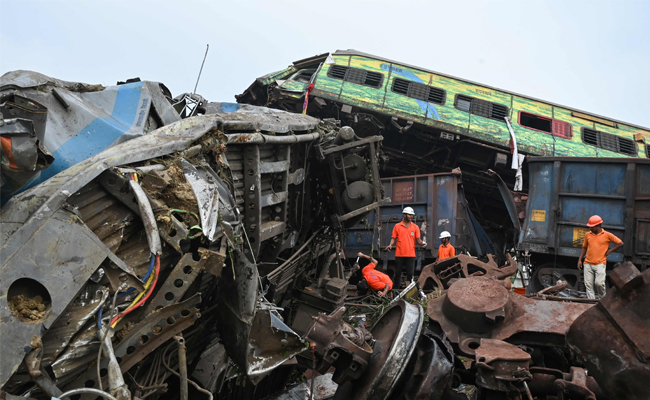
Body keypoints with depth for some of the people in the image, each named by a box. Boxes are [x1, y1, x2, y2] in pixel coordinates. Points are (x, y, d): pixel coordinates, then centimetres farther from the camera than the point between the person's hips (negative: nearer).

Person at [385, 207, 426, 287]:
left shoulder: (415, 227, 8)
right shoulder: (397, 226, 6)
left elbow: (418, 240, 6)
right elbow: (393, 238, 6)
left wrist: (422, 243, -16)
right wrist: (390, 245, -13)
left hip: (411, 254, 1)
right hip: (399, 254, -1)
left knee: (410, 274, -1)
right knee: (398, 273, 5)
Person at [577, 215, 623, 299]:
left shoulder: (607, 235, 1)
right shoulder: (588, 235, 11)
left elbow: (620, 243, 7)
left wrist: (609, 251, 0)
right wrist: (580, 260, 12)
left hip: (600, 264, -3)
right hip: (588, 264, 4)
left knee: (599, 283, -13)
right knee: (588, 284, -2)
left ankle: (602, 298, 14)